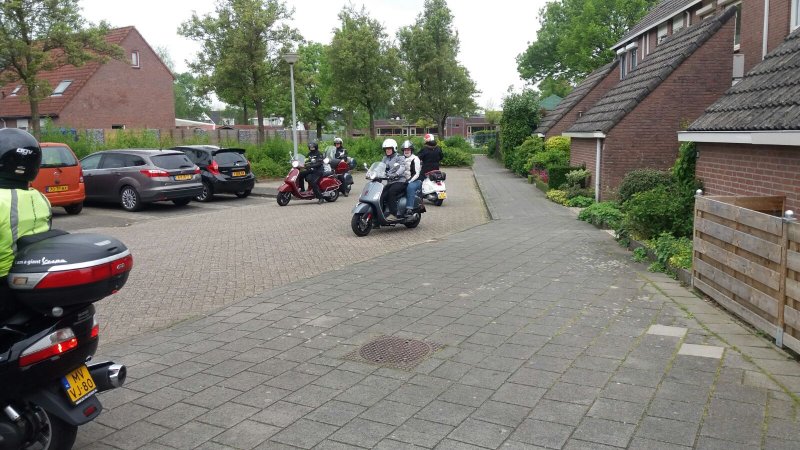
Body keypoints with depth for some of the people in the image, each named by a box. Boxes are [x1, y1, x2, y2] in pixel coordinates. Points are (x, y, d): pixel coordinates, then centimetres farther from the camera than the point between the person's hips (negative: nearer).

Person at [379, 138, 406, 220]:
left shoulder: (399, 158, -1)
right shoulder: (384, 159, 19)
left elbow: (402, 167, -18)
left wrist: (395, 174, -38)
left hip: (400, 181, -6)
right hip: (389, 182, 6)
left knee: (391, 192, -33)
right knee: (381, 196, -18)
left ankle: (393, 214, -31)